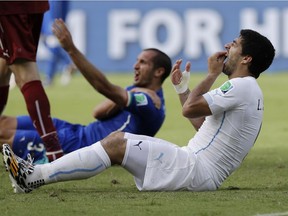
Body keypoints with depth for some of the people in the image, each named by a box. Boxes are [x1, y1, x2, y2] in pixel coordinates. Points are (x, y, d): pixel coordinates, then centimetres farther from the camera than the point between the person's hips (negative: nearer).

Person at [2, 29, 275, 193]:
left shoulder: (242, 86, -12)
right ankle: (38, 174, 2)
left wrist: (212, 75, -4)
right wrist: (182, 88, 26)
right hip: (198, 169, 10)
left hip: (198, 171, -10)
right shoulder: (245, 90, 21)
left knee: (117, 144, -15)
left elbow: (190, 109, -16)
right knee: (119, 137, 7)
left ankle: (33, 176, -15)